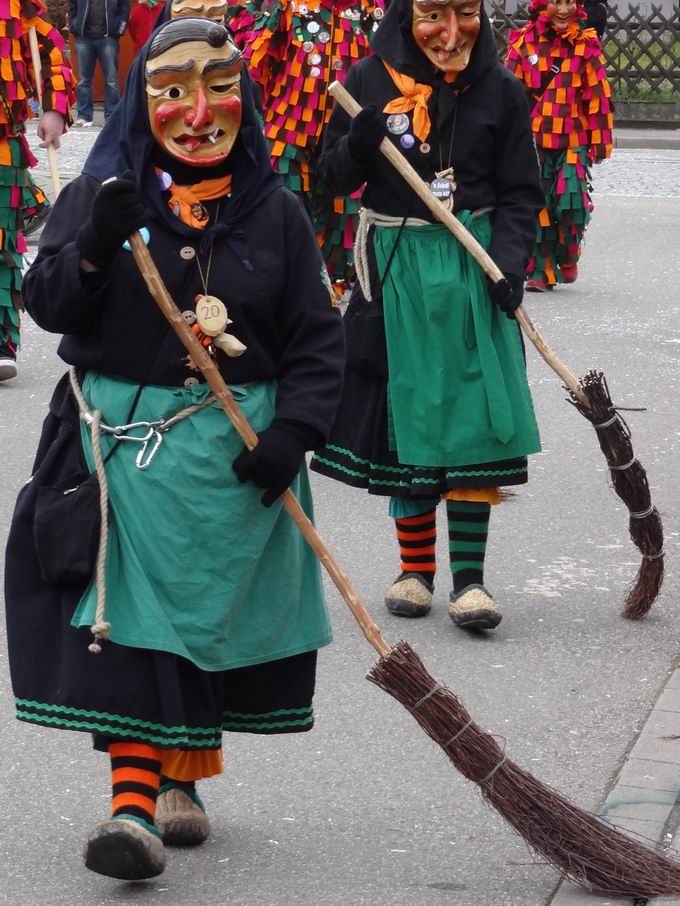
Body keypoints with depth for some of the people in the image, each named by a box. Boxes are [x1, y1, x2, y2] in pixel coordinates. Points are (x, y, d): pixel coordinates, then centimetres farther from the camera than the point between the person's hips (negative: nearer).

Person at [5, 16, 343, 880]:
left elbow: (317, 340, 5)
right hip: (119, 441, -1)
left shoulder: (274, 213, 5)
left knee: (210, 614, 7)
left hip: (232, 450, 1)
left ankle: (182, 776, 26)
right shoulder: (100, 194, 3)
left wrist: (293, 431, -10)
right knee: (128, 614, -11)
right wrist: (96, 245, -25)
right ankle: (132, 800, -14)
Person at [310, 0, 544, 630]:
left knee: (475, 417, -2)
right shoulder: (371, 81, -2)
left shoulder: (501, 91, -1)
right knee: (406, 413, 6)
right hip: (395, 269, 0)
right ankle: (416, 568, 18)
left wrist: (511, 263, -12)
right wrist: (359, 144, -18)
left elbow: (521, 194, 3)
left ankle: (469, 577, 3)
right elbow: (335, 178, 3)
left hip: (475, 266, 0)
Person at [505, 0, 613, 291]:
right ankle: (541, 271, 11)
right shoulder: (524, 43, 1)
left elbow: (598, 94, 4)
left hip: (574, 139, -1)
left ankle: (568, 256, 18)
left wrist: (601, 141, 3)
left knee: (571, 199, -10)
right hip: (534, 139, 1)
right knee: (538, 204, 1)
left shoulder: (587, 45, 1)